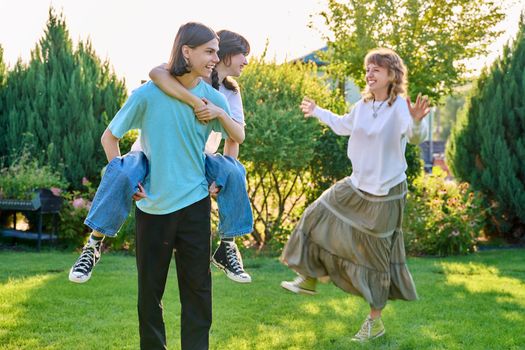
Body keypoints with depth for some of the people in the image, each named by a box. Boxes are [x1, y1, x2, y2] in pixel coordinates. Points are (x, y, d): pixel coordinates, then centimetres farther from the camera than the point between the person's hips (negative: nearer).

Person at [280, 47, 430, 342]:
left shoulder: (400, 107, -19)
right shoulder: (363, 105, 3)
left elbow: (415, 136, -40)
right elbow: (344, 126, 26)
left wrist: (417, 121, -63)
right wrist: (317, 112, 37)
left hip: (385, 193, -7)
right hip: (356, 186, 7)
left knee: (375, 254, 2)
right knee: (321, 219, 12)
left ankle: (375, 322, 17)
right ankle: (309, 279, 32)